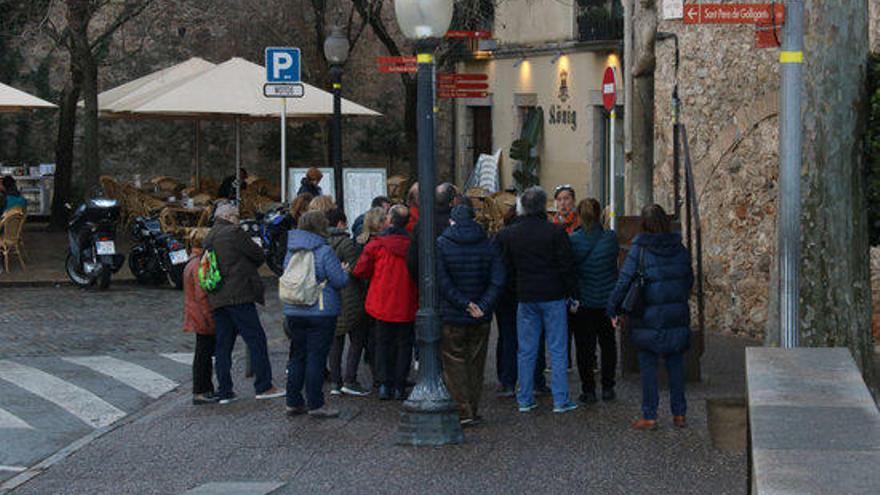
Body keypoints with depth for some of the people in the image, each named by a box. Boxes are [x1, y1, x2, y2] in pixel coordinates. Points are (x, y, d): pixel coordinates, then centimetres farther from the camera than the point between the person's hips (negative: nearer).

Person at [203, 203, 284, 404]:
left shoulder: (208, 239, 18)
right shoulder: (234, 233, -7)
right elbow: (259, 256, -3)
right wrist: (247, 266, 15)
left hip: (216, 298, 8)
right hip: (238, 294, -8)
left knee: (223, 344, 9)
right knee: (256, 339, -4)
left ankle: (224, 391, 8)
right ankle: (263, 386, -6)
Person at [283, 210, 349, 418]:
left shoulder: (291, 252, 6)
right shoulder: (324, 252, -13)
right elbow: (340, 281, -12)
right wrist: (343, 270, 10)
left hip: (294, 312, 6)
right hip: (321, 313, -6)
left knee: (297, 356, 13)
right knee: (316, 357, -1)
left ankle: (293, 402, 16)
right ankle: (315, 404, 2)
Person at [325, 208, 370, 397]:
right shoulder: (346, 243, -15)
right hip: (349, 300, -7)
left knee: (335, 341, 13)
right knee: (357, 340, 2)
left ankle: (335, 382, 12)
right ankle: (349, 381, -4)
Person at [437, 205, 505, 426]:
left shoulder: (441, 245, -7)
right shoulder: (487, 245, 1)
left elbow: (442, 282, -16)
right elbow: (498, 280, -7)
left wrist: (465, 304, -14)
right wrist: (482, 306, -11)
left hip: (451, 316, -3)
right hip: (481, 318, 3)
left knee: (454, 363, 4)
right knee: (476, 363, 13)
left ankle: (463, 412, -3)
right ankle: (473, 410, 17)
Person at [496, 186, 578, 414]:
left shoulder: (508, 234, 0)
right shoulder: (555, 232, -10)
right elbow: (567, 266, -8)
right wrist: (572, 292, 1)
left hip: (525, 297, 3)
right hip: (553, 297, -3)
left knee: (526, 351, 9)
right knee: (557, 350, 3)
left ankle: (525, 399, 12)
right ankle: (560, 400, 3)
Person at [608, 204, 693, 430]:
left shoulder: (639, 250, -11)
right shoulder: (680, 249, 1)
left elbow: (624, 281, -12)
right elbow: (689, 280, 11)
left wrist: (613, 309, -2)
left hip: (648, 318, -3)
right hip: (677, 317, 3)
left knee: (648, 365, 4)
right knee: (675, 364, 12)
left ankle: (649, 417, 5)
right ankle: (679, 414, 15)